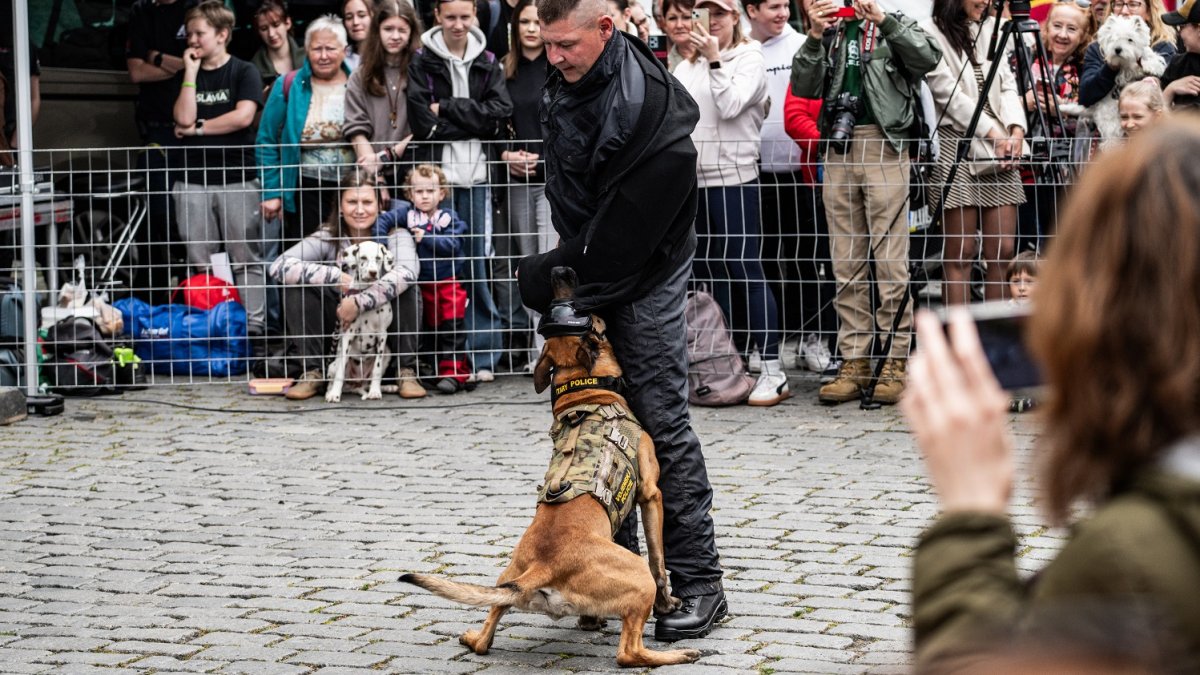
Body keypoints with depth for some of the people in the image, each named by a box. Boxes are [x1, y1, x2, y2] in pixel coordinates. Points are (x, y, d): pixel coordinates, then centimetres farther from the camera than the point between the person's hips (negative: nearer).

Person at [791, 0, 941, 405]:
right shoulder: (828, 34, 18)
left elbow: (928, 58, -9)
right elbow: (802, 88, 6)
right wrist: (814, 37, -7)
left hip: (884, 147, -4)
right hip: (838, 151, 4)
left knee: (890, 260, -7)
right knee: (846, 265, 4)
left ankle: (896, 362, -5)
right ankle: (854, 362, 6)